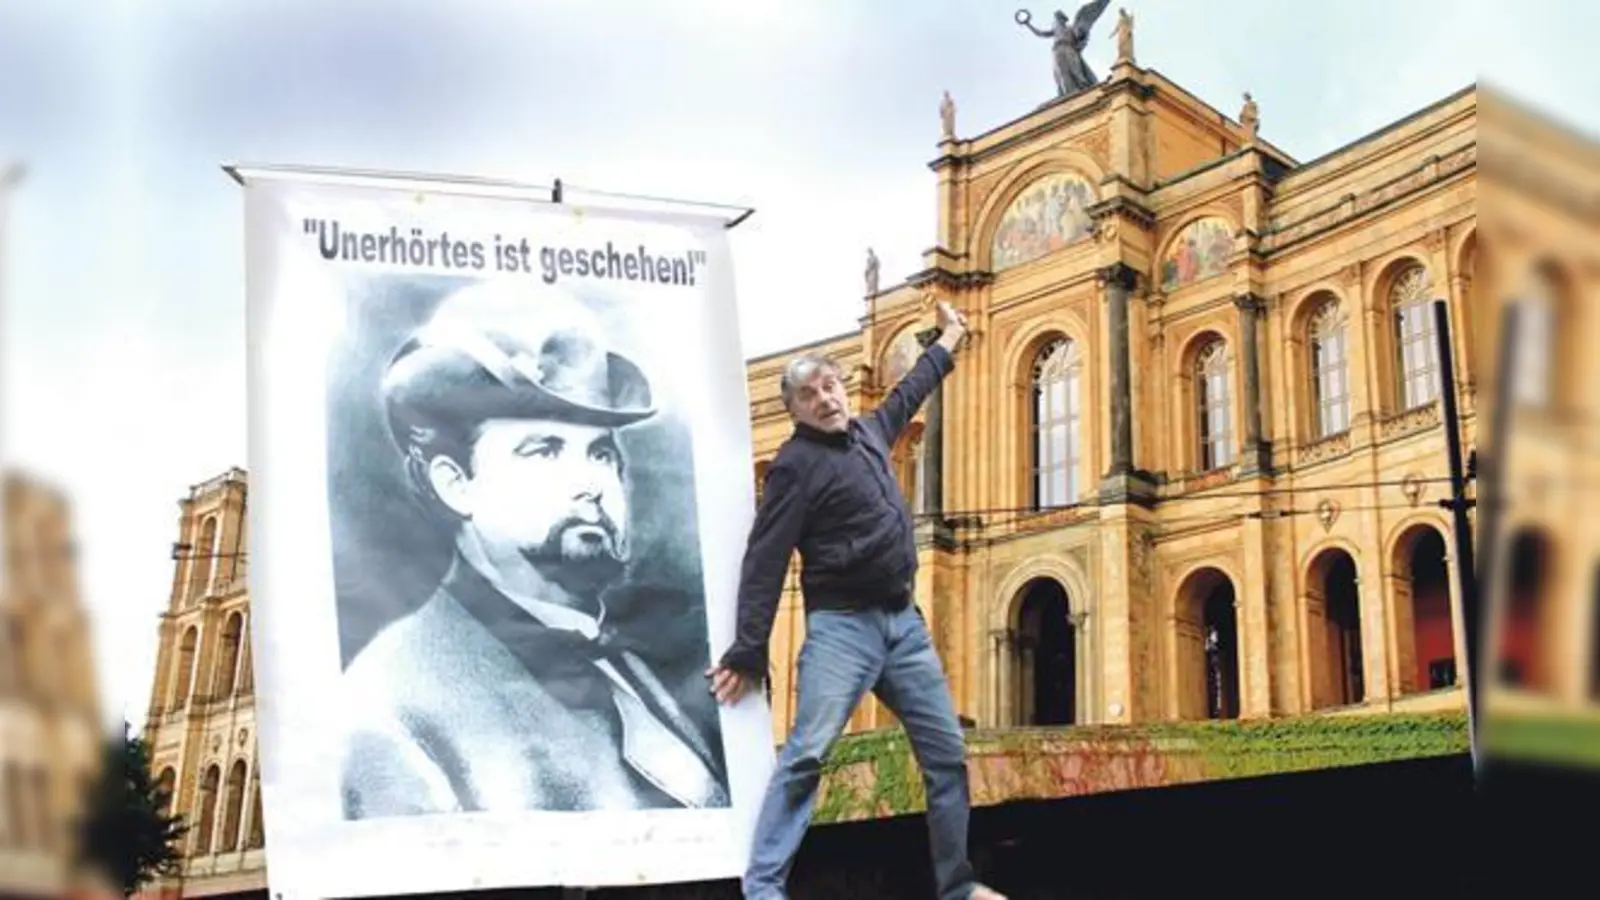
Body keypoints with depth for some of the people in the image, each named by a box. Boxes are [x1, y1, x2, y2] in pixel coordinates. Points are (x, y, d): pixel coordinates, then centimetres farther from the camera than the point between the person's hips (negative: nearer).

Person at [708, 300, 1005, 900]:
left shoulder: (868, 433, 13)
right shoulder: (796, 465, -9)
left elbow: (906, 395, 36)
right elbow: (765, 561, -13)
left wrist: (946, 342, 48)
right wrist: (748, 653, -18)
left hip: (904, 621, 8)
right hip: (842, 626, -7)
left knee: (948, 755, 8)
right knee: (805, 755, -18)